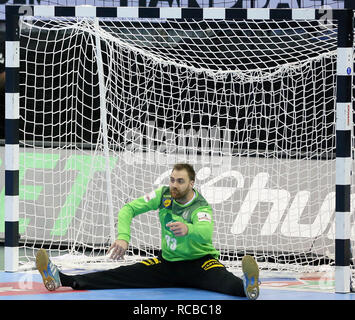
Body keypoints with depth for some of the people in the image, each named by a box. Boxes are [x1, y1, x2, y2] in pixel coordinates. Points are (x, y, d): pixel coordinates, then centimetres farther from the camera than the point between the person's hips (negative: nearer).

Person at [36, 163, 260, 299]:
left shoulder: (201, 208, -20)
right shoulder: (164, 196, -3)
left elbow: (205, 233, -41)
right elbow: (129, 209, -2)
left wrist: (188, 229, -65)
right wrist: (123, 237, -22)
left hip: (199, 262, -5)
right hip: (167, 263, 5)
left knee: (220, 278, -39)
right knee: (124, 275, -9)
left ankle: (247, 287, -72)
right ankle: (61, 279, -22)